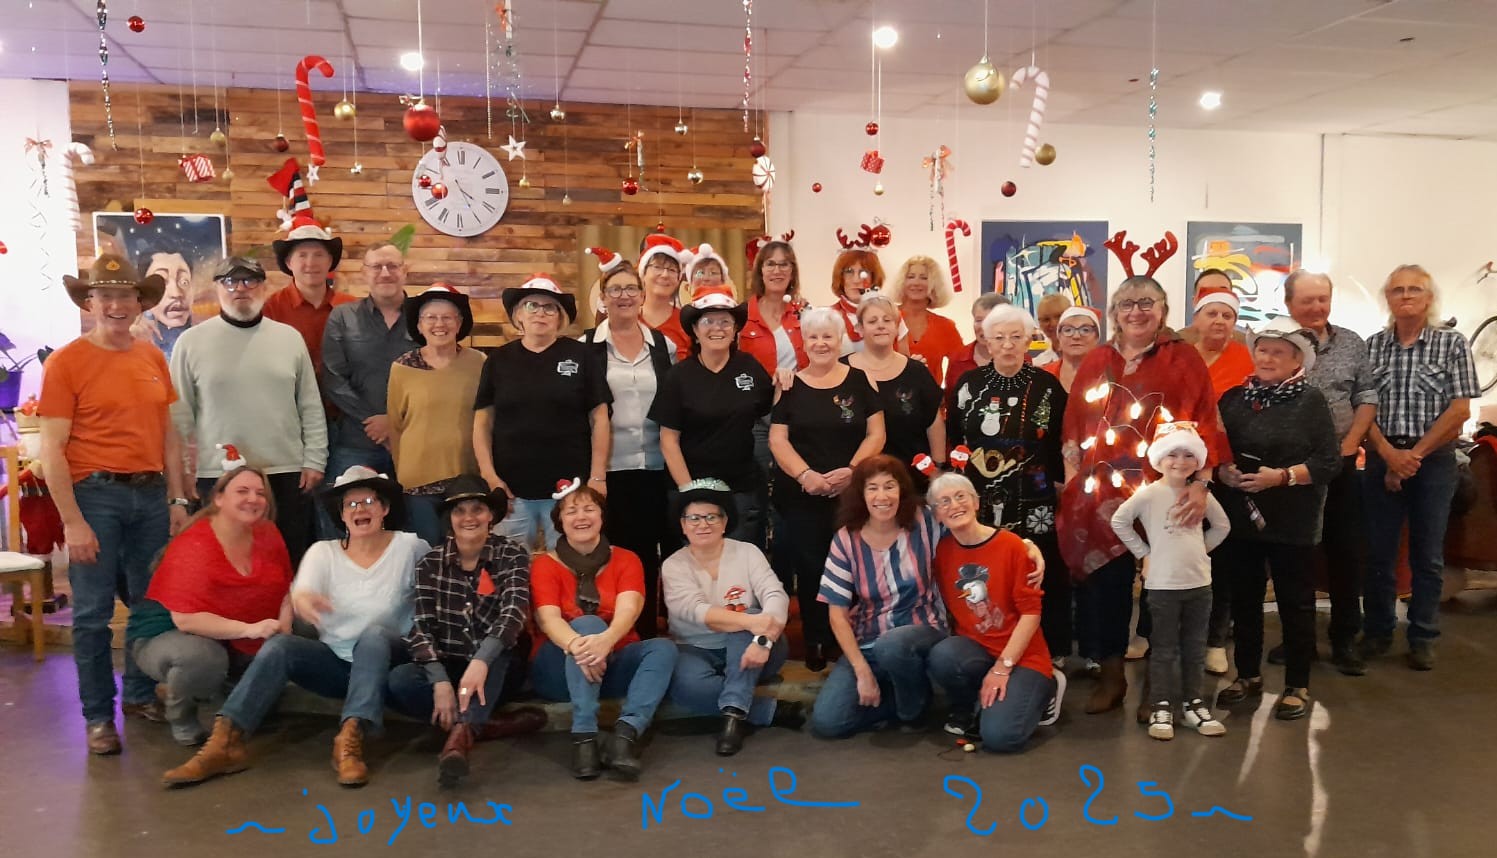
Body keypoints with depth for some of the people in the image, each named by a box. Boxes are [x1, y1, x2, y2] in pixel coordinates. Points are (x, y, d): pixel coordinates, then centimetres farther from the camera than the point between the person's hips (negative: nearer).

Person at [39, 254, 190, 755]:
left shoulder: (153, 359, 8)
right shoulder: (66, 362, -6)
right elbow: (51, 450, -8)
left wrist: (178, 499, 10)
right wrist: (72, 521, -13)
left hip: (150, 494, 5)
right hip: (95, 495, -4)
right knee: (93, 613, 4)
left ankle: (141, 695, 30)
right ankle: (98, 716, 17)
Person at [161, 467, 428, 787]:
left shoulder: (410, 546, -4)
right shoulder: (323, 552, 0)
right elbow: (301, 593, -17)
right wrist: (301, 600, -41)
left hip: (387, 661, -2)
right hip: (335, 661, 3)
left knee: (375, 634, -34)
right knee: (279, 644, -24)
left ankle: (350, 740, -45)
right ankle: (225, 742, -34)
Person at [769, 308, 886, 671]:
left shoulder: (860, 381, 4)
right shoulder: (790, 386, 6)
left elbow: (876, 434, 1)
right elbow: (777, 438, 1)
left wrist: (852, 470, -15)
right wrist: (805, 474, -14)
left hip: (852, 494, -1)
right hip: (799, 496, 1)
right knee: (809, 570, 2)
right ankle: (815, 645, 16)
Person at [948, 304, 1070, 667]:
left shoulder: (1047, 386, 0)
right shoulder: (969, 384, 5)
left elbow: (1061, 446, 3)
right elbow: (952, 440, 10)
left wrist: (1062, 487, -1)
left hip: (1034, 505, -1)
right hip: (979, 502, 2)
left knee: (1038, 581, 1)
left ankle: (1047, 654, 16)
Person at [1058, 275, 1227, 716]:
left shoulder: (1182, 358, 1)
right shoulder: (1097, 361, 12)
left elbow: (1202, 424, -6)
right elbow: (1074, 423, 12)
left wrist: (1200, 484, -15)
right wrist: (1072, 476, 4)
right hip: (1100, 490, 3)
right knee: (1103, 580, 6)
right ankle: (1111, 676, 21)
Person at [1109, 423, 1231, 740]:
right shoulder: (1149, 494, -10)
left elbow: (1222, 525, 18)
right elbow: (1119, 521, -8)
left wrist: (1203, 548, 8)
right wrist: (1143, 552, -6)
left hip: (1199, 582, 4)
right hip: (1163, 584, -4)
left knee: (1195, 647, 12)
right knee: (1165, 649, 3)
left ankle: (1193, 704, 22)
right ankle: (1162, 708, 9)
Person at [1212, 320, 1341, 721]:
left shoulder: (1311, 401, -5)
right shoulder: (1234, 398, 6)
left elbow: (1330, 462, -9)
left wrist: (1282, 476, -19)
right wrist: (1222, 471, -12)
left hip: (1291, 521, -3)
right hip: (1239, 517, 4)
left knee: (1294, 602, 6)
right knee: (1244, 599, 13)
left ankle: (1297, 686, 18)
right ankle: (1248, 675, 28)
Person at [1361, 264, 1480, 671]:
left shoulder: (1452, 343, 1)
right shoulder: (1372, 345, 6)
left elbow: (1460, 410, -5)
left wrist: (1414, 455, -11)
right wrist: (1389, 453, -12)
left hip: (1434, 459, -1)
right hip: (1382, 458, 2)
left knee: (1427, 554, 5)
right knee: (1377, 550, 6)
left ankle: (1423, 637, 16)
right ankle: (1378, 631, 19)